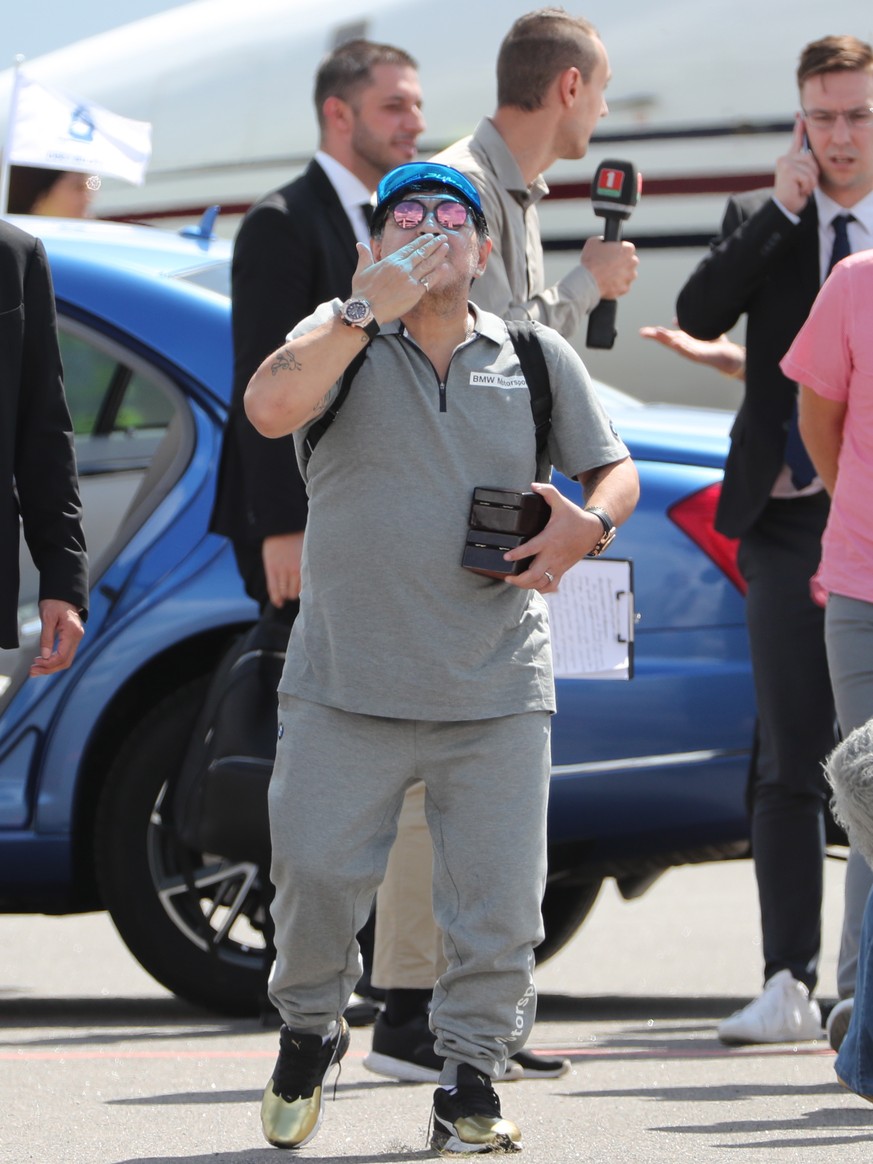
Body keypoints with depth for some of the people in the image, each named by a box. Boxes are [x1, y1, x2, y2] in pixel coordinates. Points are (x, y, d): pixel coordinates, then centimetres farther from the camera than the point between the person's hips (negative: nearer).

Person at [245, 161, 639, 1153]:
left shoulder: (536, 358, 10)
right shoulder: (340, 338, 3)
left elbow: (616, 472, 15)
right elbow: (271, 408, -18)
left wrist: (586, 526, -7)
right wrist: (368, 310, -19)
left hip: (497, 696, 1)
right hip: (345, 688, -1)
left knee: (498, 902, -3)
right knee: (314, 875, -4)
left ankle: (470, 1084, 10)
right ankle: (308, 1034, 22)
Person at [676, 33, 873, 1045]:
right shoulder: (761, 223, 9)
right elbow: (698, 314, -8)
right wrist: (782, 208, -11)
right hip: (789, 521, 0)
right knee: (790, 761, -1)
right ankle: (790, 983, 1)